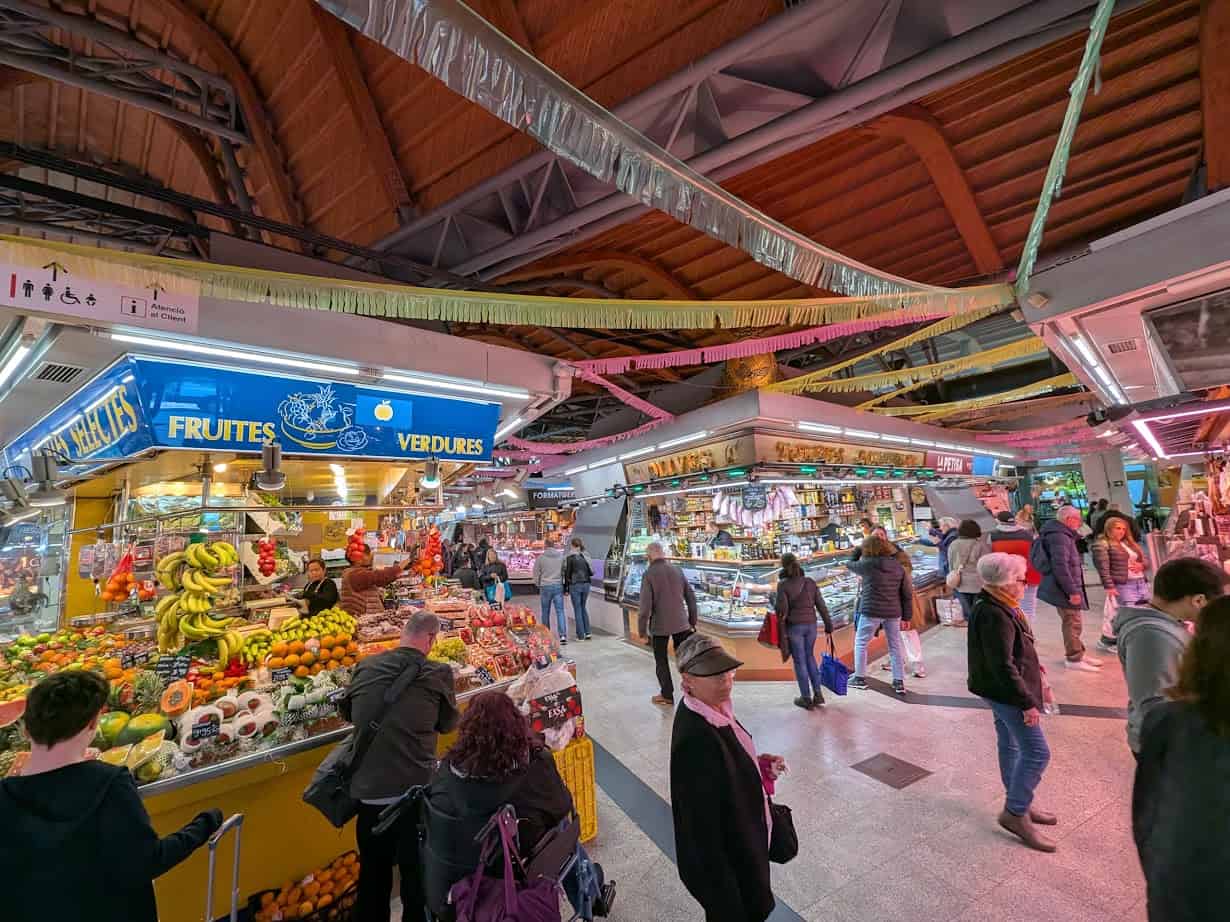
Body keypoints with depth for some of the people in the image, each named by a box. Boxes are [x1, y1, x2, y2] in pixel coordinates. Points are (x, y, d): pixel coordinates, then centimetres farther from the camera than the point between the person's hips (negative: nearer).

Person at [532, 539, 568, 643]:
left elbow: (536, 574, 3)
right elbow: (565, 572, 8)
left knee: (545, 612, 12)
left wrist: (538, 585, 18)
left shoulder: (540, 558, -3)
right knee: (560, 611, 0)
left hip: (545, 587, -1)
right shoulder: (561, 556, 3)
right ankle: (563, 635, -11)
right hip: (558, 586, 1)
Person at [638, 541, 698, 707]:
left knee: (661, 660, 13)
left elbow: (645, 604, -18)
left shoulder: (649, 573, -15)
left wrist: (642, 628, -7)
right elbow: (691, 597, 4)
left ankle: (667, 695, 21)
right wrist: (692, 620, 14)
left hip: (660, 625, -4)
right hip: (681, 623, 4)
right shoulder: (677, 570, 0)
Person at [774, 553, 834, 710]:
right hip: (810, 625, 4)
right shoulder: (810, 582, -1)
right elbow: (821, 605, 1)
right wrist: (828, 625, 9)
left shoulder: (783, 585, -13)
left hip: (794, 626, -4)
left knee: (799, 661, 8)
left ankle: (806, 698, 16)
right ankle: (818, 694, 19)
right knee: (810, 657, 21)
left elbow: (782, 609, -17)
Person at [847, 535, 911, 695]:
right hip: (893, 612, 5)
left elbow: (851, 565, 7)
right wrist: (907, 616, 12)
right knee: (895, 645, 16)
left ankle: (860, 678, 16)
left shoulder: (868, 564, -13)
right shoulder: (898, 566, 3)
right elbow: (907, 594, 6)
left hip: (871, 611, -5)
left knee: (861, 642, 10)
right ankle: (899, 682, 21)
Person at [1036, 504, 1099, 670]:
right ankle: (1073, 659, 9)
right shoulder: (1059, 536, -20)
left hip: (1062, 588, 11)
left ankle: (1078, 653, 32)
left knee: (1072, 622, 20)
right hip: (1064, 588, -11)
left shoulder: (1062, 534, 15)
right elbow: (1060, 566, -25)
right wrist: (1072, 591, -23)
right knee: (1072, 623, -1)